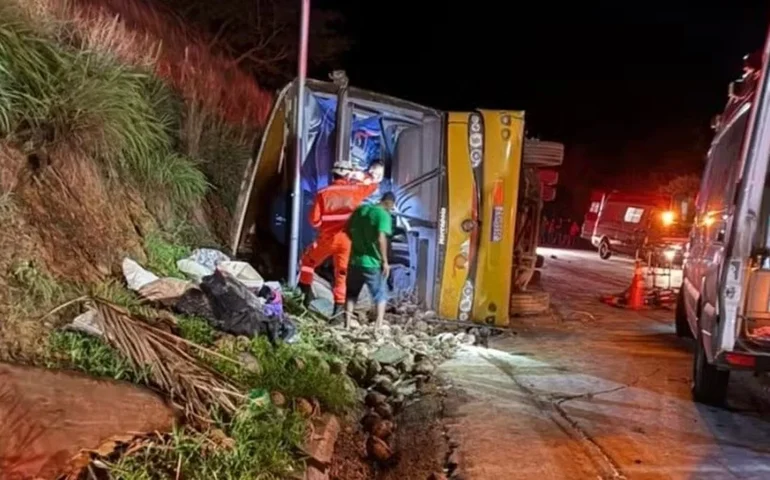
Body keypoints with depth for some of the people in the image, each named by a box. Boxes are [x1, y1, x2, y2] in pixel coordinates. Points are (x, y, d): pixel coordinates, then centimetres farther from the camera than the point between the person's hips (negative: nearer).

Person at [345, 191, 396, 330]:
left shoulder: (360, 209, 9)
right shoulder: (384, 215, -12)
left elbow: (348, 231, 12)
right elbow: (381, 239, -21)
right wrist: (385, 261, -15)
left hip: (355, 260, 6)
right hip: (373, 263, -6)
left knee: (351, 293, 17)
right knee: (381, 295, 7)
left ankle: (347, 325, 19)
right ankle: (378, 327, -1)